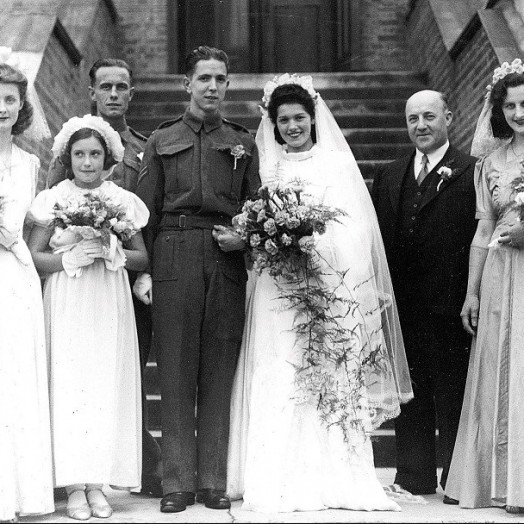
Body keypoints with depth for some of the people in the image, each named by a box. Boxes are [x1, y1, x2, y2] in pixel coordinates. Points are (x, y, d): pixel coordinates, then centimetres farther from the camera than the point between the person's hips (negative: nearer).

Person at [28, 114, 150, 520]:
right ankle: (74, 486, 0)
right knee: (68, 385, -5)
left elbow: (143, 259, 8)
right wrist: (71, 258, -13)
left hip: (110, 304, 2)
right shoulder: (54, 200, 3)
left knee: (108, 387, -1)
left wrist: (113, 252, -9)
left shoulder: (122, 201, 7)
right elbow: (33, 257, 0)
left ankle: (98, 483, 6)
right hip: (66, 304, -2)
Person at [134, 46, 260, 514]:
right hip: (173, 258, -1)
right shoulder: (162, 141, 13)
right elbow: (146, 209, 8)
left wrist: (244, 237, -5)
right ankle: (178, 482, 3)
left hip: (227, 260, 1)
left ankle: (214, 480, 7)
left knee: (220, 373, 1)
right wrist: (143, 268, -2)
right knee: (176, 371, -2)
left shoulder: (243, 143, 17)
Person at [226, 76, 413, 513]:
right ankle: (279, 481, -3)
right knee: (278, 383, -5)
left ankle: (335, 480, 0)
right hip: (277, 291, 1)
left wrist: (310, 240, -12)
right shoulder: (266, 168, 14)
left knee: (331, 383, -3)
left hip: (331, 286, -1)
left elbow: (354, 231, 2)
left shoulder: (338, 164, 9)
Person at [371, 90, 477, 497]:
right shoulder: (389, 176, 15)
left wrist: (471, 297, -17)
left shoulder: (472, 172, -3)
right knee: (410, 393, 11)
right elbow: (378, 238, 11)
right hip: (403, 304, 5)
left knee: (452, 394, 2)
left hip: (449, 304, -5)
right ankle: (415, 478, 19)